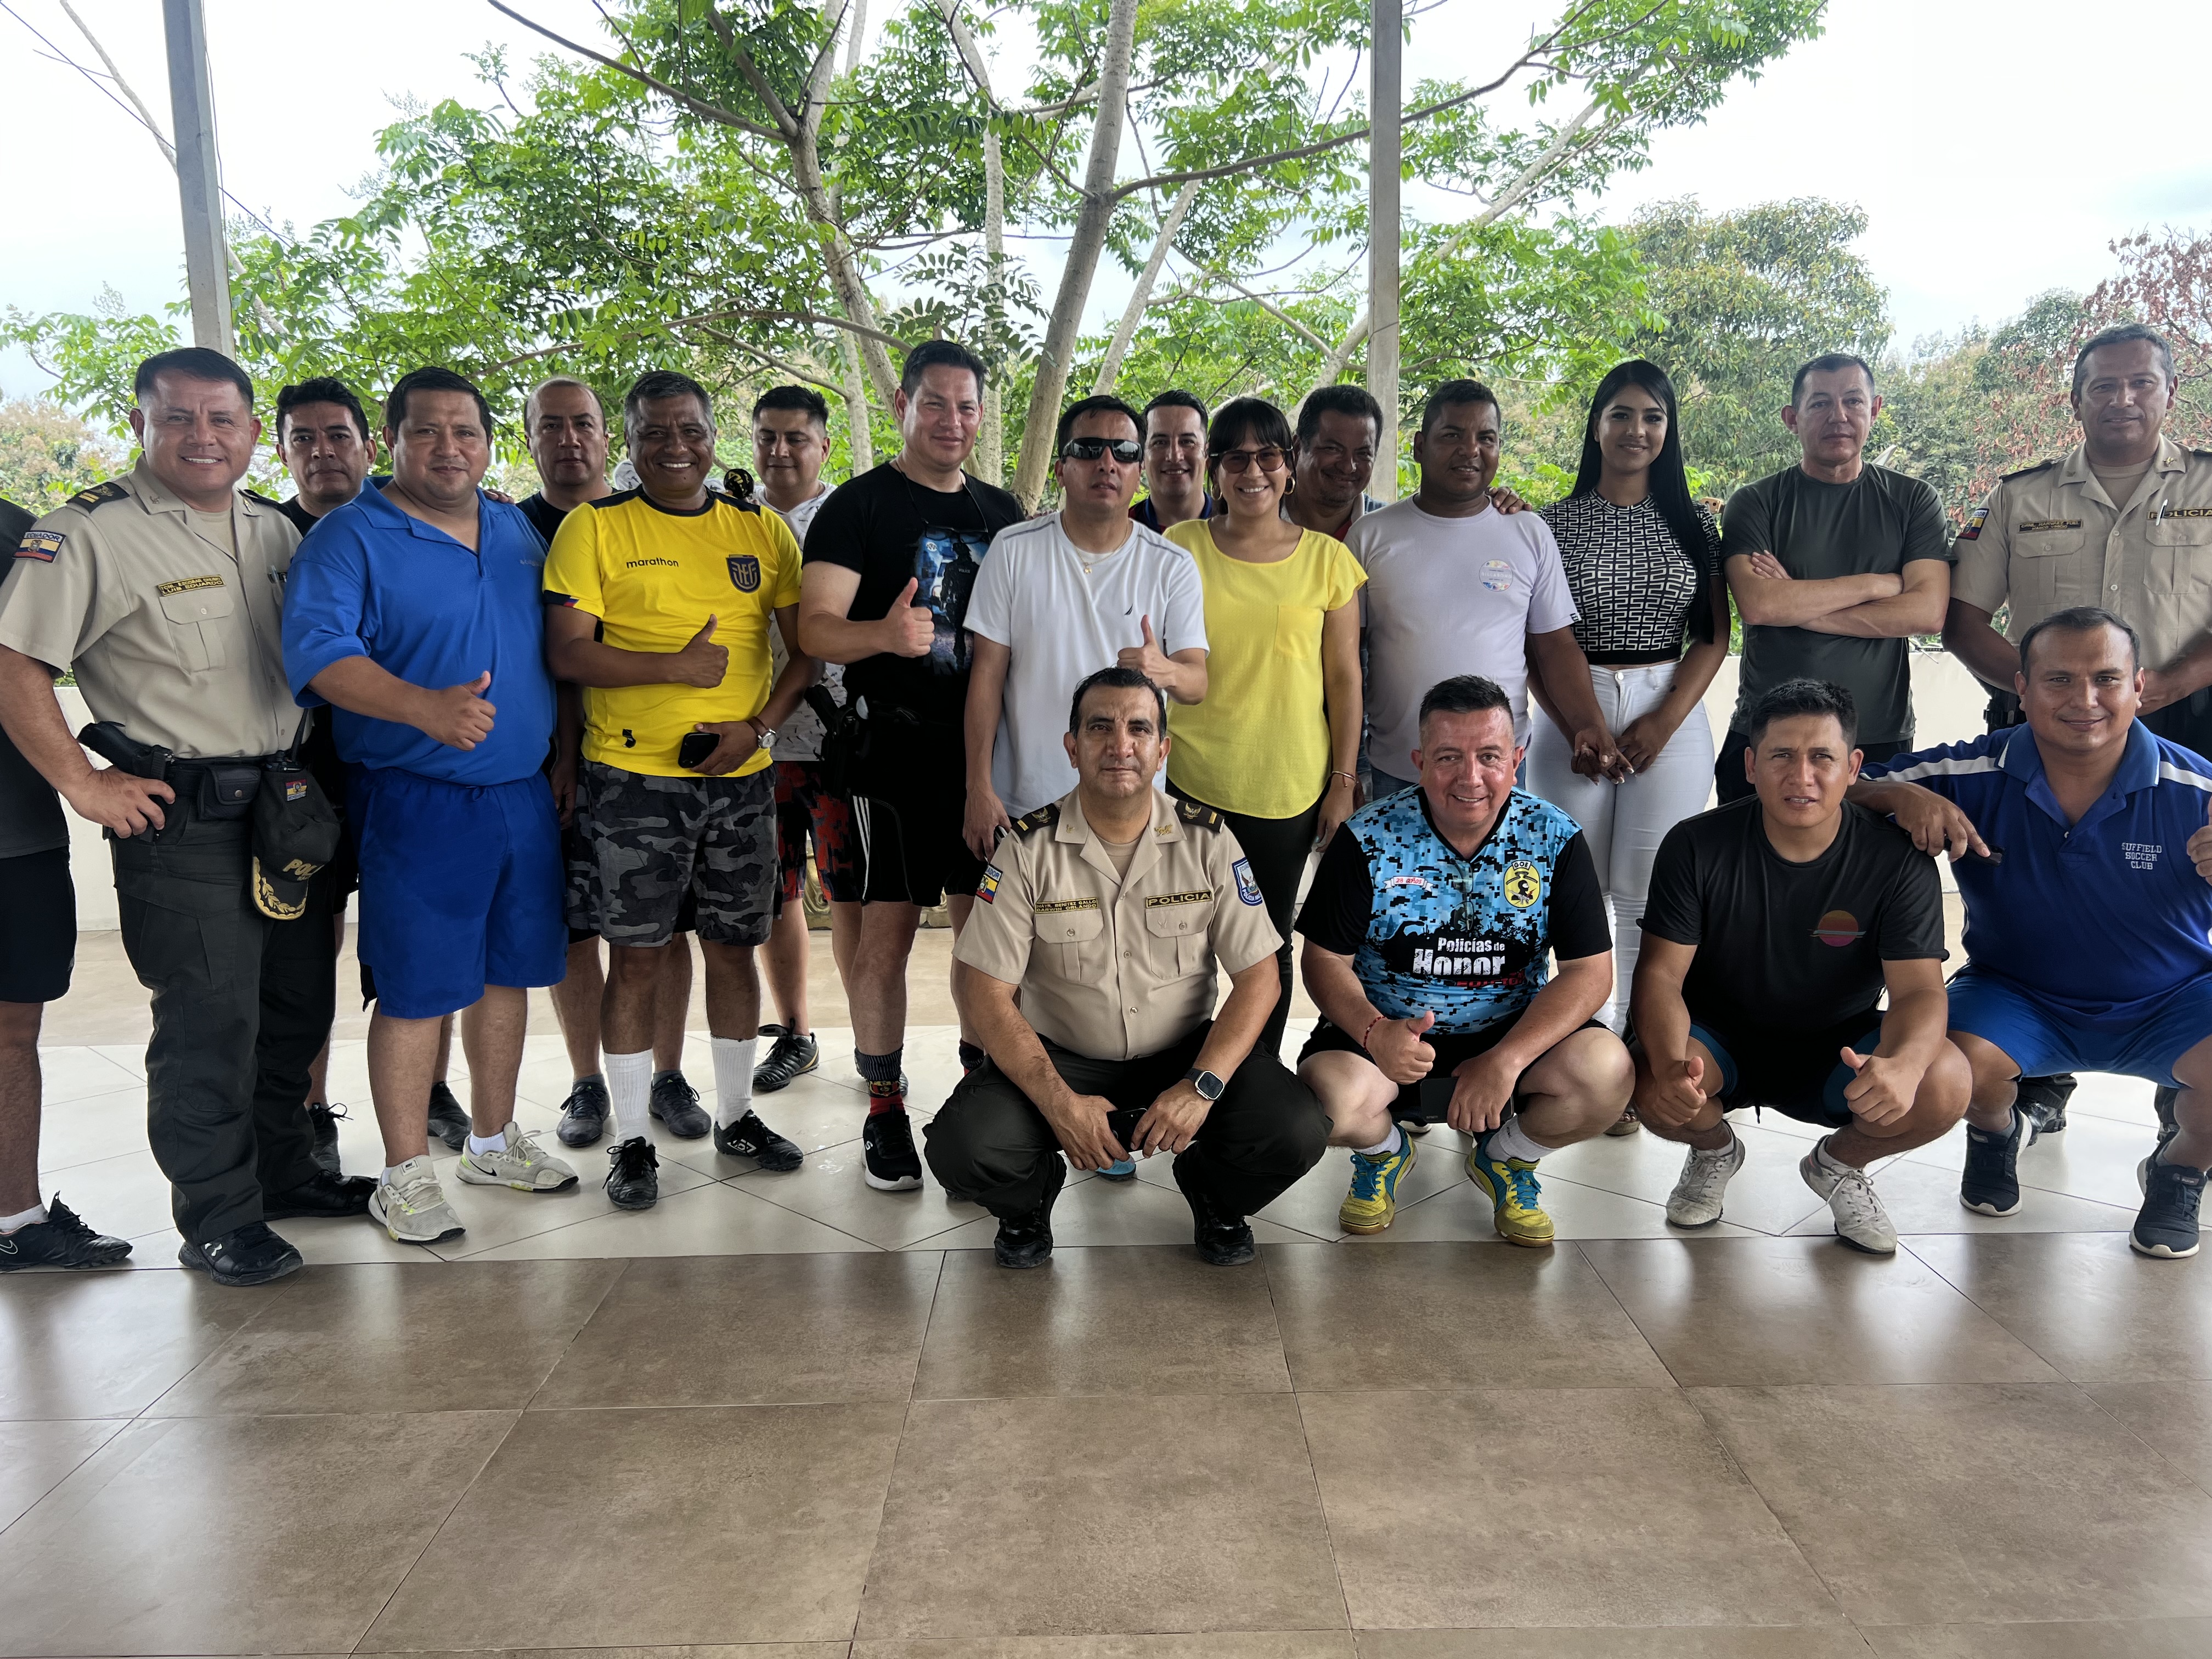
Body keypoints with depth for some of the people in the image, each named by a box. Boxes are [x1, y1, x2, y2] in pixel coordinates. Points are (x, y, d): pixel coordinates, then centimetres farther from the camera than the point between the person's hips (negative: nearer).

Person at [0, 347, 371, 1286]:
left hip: (287, 807, 7)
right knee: (208, 1023, -1)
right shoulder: (91, 534, -9)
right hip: (181, 819, -6)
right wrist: (84, 786, -15)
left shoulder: (275, 532, 12)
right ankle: (218, 1220, 14)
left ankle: (284, 1170, 34)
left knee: (298, 1005, 15)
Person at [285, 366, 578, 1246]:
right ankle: (406, 1173, 13)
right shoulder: (350, 537, -7)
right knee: (416, 986, -2)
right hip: (417, 801, -6)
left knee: (507, 968, 14)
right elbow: (317, 651, -22)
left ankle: (494, 1138, 30)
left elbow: (552, 649, 20)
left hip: (524, 793, 6)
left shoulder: (516, 529, 12)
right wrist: (425, 707, -37)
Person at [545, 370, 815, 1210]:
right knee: (636, 955, 3)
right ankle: (631, 1138, 16)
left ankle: (736, 1114, 28)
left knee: (733, 946, 12)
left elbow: (808, 645, 8)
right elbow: (567, 652, -8)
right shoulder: (593, 527, -1)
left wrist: (759, 725, -6)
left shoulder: (763, 530, 8)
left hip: (741, 777, 3)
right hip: (631, 776, -3)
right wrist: (677, 667, -17)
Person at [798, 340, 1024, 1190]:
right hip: (898, 752, -4)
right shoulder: (859, 506, -2)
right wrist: (884, 633, -32)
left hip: (990, 751, 5)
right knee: (887, 929, -2)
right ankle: (885, 1109, 10)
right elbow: (816, 627, -11)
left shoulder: (1002, 511, 14)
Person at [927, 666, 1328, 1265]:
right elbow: (991, 996, -9)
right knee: (962, 1146, -27)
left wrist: (1202, 1086, -20)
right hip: (1057, 1058, -1)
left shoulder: (1208, 840, -5)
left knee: (1295, 1129, -24)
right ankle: (1031, 1197, 12)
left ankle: (1212, 1192, 13)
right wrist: (1060, 1103, -22)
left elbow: (1258, 977, -6)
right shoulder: (1029, 850, -8)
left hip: (1185, 1053, 1)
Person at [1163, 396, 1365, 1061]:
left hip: (1289, 785, 0)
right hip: (1190, 778, 0)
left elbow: (1345, 679, 4)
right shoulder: (1181, 546, 1)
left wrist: (1344, 782, 0)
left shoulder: (1327, 558, 1)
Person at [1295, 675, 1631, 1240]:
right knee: (1331, 1096, -32)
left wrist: (1505, 1061, -23)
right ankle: (1383, 1153, 10)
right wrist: (1374, 1032, -27)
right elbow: (1326, 960, -6)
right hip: (1386, 1031, -1)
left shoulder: (1556, 839, -7)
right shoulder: (1368, 839, -10)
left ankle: (1504, 1158, 9)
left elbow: (1589, 971, -9)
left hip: (1516, 1032, 2)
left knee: (1606, 1071, -26)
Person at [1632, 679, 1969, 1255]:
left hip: (1836, 1047, 1)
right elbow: (1661, 974, -17)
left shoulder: (1898, 860, -13)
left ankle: (1838, 1163, 8)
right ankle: (1715, 1151, 9)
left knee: (1944, 1084, -29)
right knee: (1653, 1083, -33)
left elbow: (1919, 990, -19)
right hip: (1718, 1039, 0)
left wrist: (1902, 1063, -45)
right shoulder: (1697, 846, -15)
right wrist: (1671, 1064, -40)